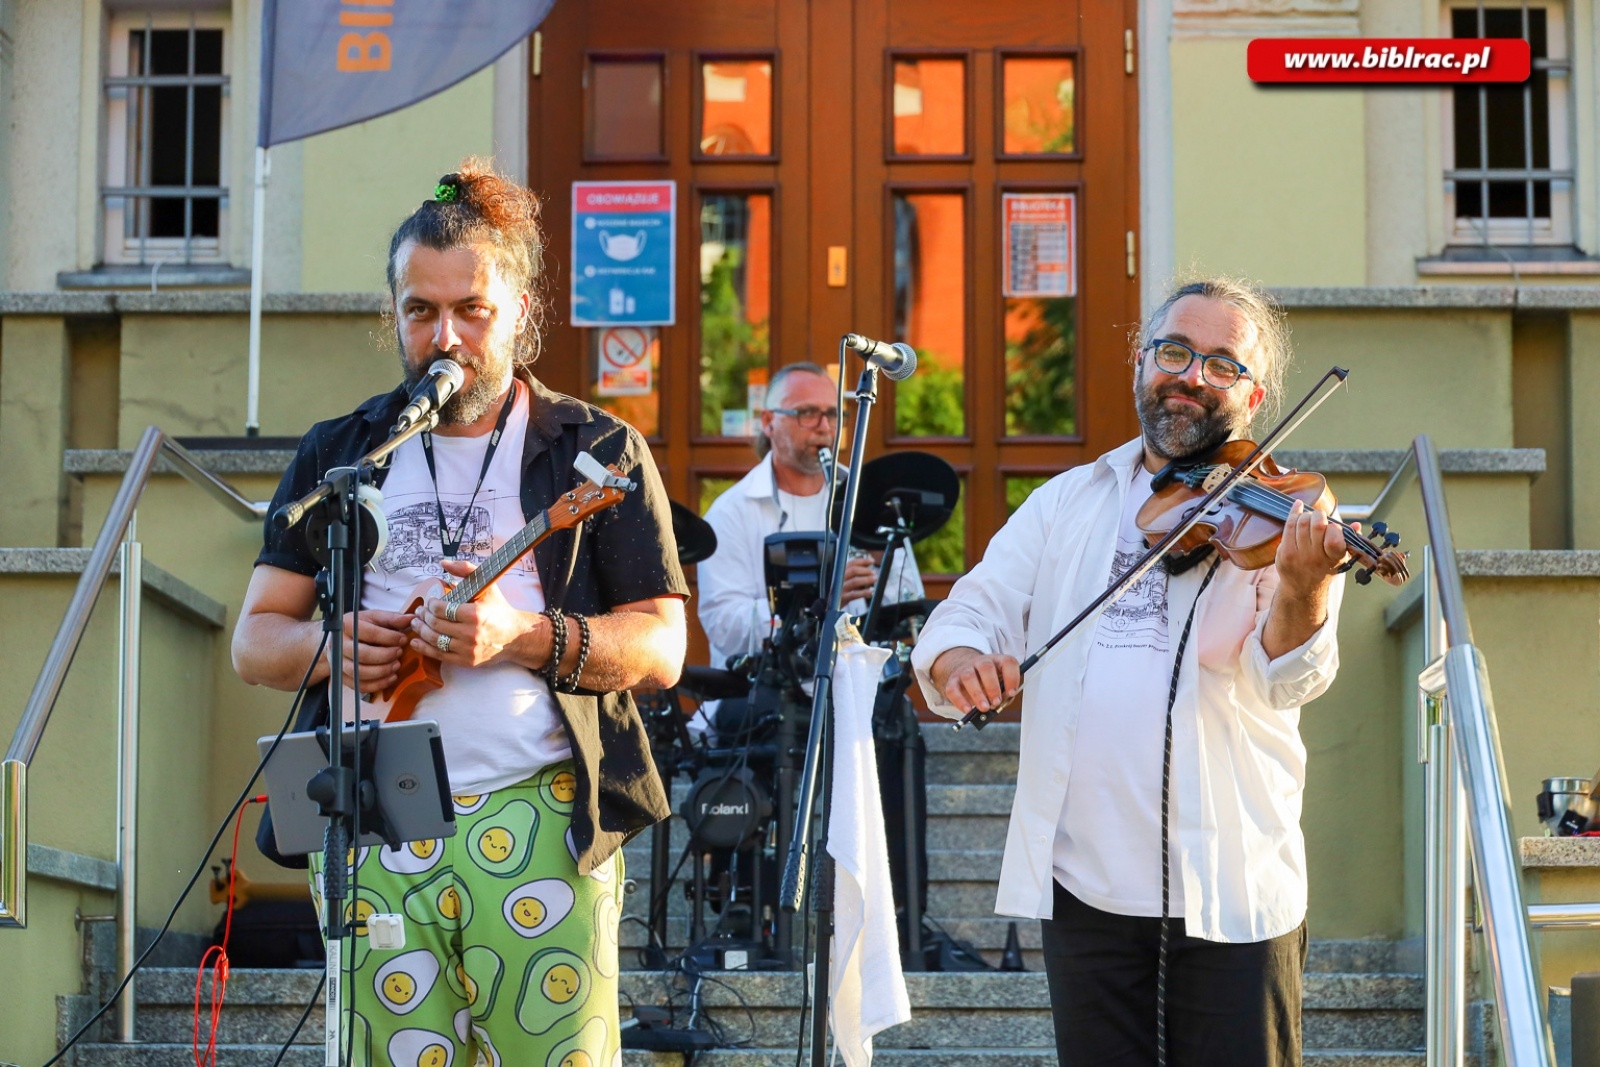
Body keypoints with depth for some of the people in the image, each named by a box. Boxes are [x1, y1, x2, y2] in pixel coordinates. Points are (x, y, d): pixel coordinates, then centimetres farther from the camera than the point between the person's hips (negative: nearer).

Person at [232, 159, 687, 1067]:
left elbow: (662, 647, 0)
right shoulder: (338, 455, 16)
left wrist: (524, 637, -16)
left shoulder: (598, 452, 7)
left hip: (539, 821, -2)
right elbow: (254, 641, 15)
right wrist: (327, 643, -8)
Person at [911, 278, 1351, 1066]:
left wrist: (1303, 589, -35)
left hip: (1231, 893, -3)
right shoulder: (1069, 503, 12)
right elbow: (975, 609, 5)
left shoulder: (1279, 515, 1)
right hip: (1085, 883, 3)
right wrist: (957, 654, -19)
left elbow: (1287, 677, -13)